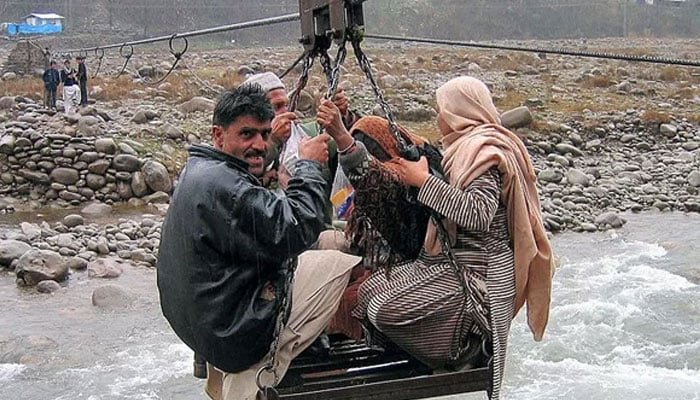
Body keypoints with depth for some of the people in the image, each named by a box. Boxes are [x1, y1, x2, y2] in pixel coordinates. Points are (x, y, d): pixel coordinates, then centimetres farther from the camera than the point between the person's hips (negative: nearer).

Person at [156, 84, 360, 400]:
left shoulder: (198, 169, 8)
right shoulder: (222, 185, -25)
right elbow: (295, 233, -25)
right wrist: (309, 166, -14)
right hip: (235, 331, -10)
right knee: (343, 264, -5)